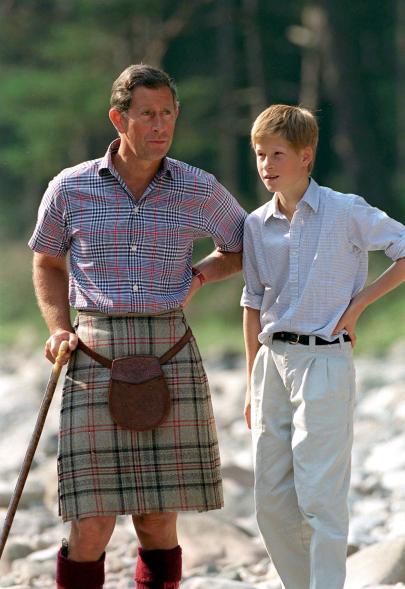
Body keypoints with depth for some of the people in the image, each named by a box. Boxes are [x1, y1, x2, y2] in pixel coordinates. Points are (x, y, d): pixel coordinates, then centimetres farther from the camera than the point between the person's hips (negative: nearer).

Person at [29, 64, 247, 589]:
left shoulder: (199, 191, 4)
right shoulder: (70, 189, 2)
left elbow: (244, 248, 21)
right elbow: (48, 262, 19)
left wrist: (197, 276, 4)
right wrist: (58, 328, 3)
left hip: (169, 354, 1)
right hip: (96, 355, -1)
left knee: (158, 524, 3)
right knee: (91, 527, -7)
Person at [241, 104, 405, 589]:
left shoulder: (346, 213, -6)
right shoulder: (257, 226, 9)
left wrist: (360, 301, -5)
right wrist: (253, 384, 15)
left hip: (324, 362, -6)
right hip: (272, 361, 6)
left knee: (320, 495, -10)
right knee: (271, 500, 7)